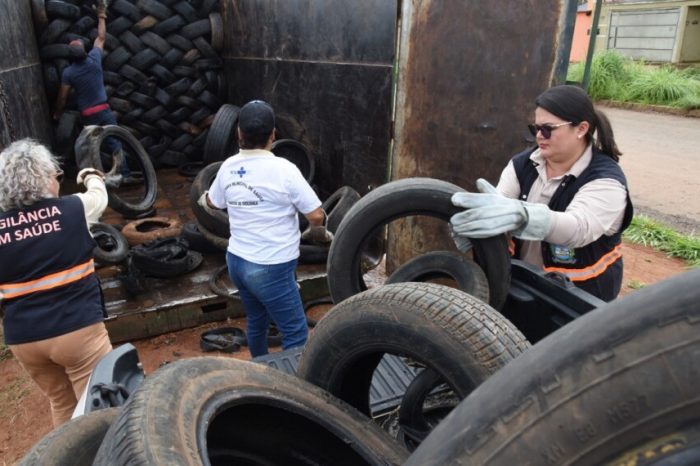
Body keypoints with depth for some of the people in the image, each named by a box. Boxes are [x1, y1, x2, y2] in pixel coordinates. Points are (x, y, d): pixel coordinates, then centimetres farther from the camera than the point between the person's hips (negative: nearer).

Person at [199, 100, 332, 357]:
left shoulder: (228, 167, 1)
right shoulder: (283, 169, -19)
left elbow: (213, 203, 21)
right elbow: (317, 215, -17)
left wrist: (204, 199, 45)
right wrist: (318, 231, 7)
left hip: (236, 261, 8)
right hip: (270, 269, -8)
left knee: (256, 323, 26)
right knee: (296, 335, 3)